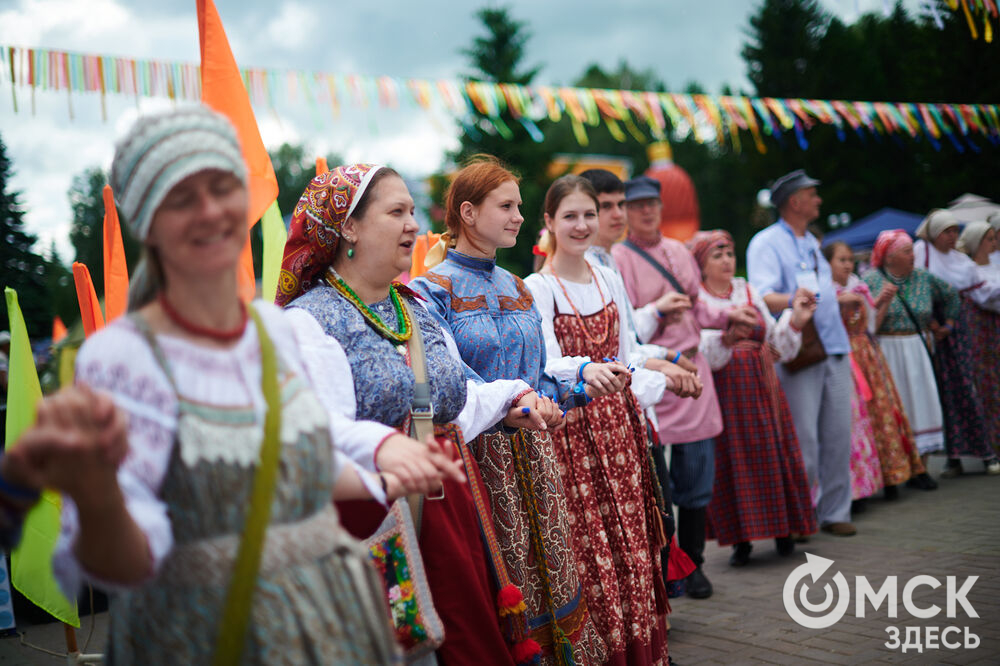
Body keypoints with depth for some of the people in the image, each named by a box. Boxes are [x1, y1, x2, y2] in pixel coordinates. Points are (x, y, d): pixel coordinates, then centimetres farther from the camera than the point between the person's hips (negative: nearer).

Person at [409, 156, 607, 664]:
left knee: (553, 570, 9)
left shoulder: (515, 288, 14)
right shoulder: (432, 290, -8)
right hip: (478, 450, -6)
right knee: (503, 583, 0)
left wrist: (546, 404, -3)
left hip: (531, 448, 6)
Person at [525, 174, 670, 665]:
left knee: (633, 541, 8)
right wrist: (586, 370, -40)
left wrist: (640, 401, 9)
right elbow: (548, 363, -21)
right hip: (572, 426, -5)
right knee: (590, 545, -5)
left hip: (618, 422, 5)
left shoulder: (610, 280, 10)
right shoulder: (536, 288, -8)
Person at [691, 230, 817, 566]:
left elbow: (776, 344, 9)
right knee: (733, 460, -1)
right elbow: (704, 354, -17)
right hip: (724, 391, -4)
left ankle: (783, 530, 17)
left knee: (773, 455, 4)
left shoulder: (749, 292, 11)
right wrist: (728, 336, -34)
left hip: (761, 387, 4)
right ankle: (740, 538, 10)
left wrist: (795, 319, -7)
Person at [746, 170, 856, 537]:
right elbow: (762, 297, -19)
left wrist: (842, 297, 39)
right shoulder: (766, 243, -4)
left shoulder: (811, 242, 22)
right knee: (802, 440, -6)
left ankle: (834, 512, 17)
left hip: (834, 348, 7)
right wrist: (792, 300, -35)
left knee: (837, 434, 7)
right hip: (798, 353, -7)